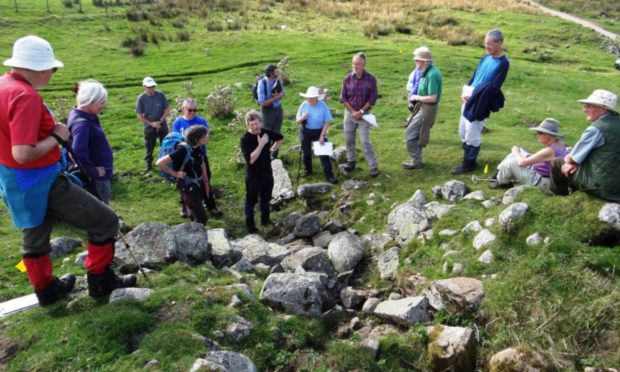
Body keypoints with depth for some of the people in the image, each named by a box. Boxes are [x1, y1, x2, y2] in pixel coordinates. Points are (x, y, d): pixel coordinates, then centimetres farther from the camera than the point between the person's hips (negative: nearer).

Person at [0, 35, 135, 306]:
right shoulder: (26, 96, -25)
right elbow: (23, 153, -31)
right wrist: (56, 137, -17)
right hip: (40, 182, -10)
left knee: (34, 237, 24)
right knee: (105, 221, 0)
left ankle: (46, 290, 42)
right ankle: (100, 281, 12)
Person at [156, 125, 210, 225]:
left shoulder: (198, 147, -4)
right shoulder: (183, 150, -27)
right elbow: (160, 163, -27)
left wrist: (205, 181, 16)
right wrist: (175, 174, -18)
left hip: (198, 184, 7)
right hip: (188, 187, -7)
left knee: (195, 215, 20)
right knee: (201, 218, -8)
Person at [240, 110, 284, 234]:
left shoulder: (267, 132, -6)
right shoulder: (245, 139, -21)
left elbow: (281, 138, 16)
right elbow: (250, 159, -32)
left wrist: (273, 149, 7)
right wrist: (261, 145, -34)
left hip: (267, 173, 5)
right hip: (253, 176, -5)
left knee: (266, 198, 21)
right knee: (251, 200, 10)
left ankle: (265, 219, 41)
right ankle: (250, 224, 26)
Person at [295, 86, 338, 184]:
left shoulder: (323, 106, -17)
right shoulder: (304, 105, -9)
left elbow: (327, 122, -15)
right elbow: (297, 120, 0)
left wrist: (322, 136, -19)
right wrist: (302, 118, -24)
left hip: (319, 131, -3)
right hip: (305, 132, 3)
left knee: (323, 153, -9)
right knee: (306, 153, 14)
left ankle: (329, 175, -6)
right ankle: (308, 170, 37)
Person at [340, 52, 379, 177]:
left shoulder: (371, 79, -8)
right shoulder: (347, 79, -3)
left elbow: (372, 98, -7)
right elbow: (343, 97, 0)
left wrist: (361, 111, -12)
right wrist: (352, 112, -8)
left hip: (364, 114, -3)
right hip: (349, 113, 3)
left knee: (365, 141, -7)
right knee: (349, 139, 11)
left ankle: (373, 167, 1)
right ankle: (351, 162, 29)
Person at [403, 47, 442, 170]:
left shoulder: (432, 74, -23)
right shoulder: (427, 72, 6)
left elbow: (432, 98, -25)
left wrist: (416, 97, -13)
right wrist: (416, 96, 4)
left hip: (427, 109, -9)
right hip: (422, 108, 9)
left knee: (410, 134, -4)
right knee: (415, 134, 17)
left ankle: (416, 161, 7)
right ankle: (417, 159, 29)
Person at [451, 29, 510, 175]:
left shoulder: (503, 63, -13)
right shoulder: (485, 58, 10)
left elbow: (494, 86, -19)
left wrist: (473, 94, -17)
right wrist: (466, 91, -2)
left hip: (481, 104, -8)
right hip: (469, 100, 8)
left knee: (471, 134, -3)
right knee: (463, 131, 15)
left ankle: (469, 164, 11)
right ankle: (469, 158, 31)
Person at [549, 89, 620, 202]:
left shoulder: (596, 129, -20)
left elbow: (572, 159, -10)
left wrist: (568, 159, 12)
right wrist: (575, 163, 3)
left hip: (602, 188, -8)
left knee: (556, 163, 4)